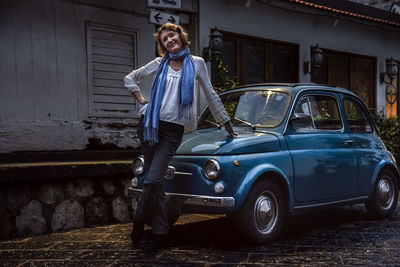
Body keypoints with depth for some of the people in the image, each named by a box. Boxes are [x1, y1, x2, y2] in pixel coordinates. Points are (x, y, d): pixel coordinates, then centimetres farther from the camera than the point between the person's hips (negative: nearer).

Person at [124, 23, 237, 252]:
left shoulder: (196, 63, 8)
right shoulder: (159, 64, 11)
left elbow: (210, 94, 13)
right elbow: (130, 78, 23)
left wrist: (226, 122, 16)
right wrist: (141, 98, 8)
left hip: (173, 129, -2)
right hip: (150, 124, 2)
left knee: (153, 179, -13)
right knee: (155, 181, 3)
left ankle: (139, 221, 9)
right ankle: (160, 232, 15)